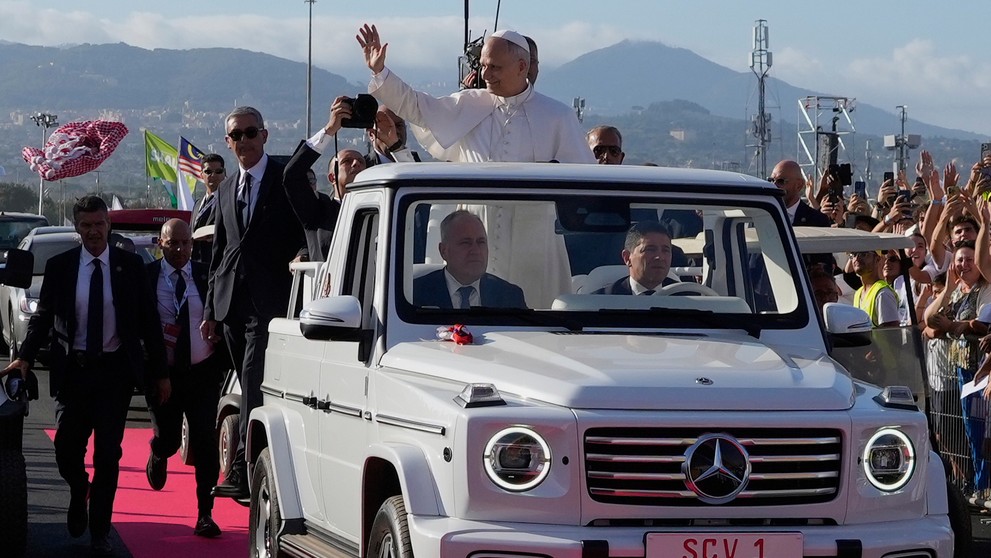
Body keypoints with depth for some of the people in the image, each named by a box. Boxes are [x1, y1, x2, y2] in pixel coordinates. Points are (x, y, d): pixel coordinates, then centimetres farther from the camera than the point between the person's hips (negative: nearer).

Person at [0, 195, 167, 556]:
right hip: (73, 370, 1)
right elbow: (43, 316, 4)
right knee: (67, 448, 1)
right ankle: (79, 494, 35)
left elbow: (148, 321, 3)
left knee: (108, 453, 0)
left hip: (115, 369, -1)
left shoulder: (130, 265, 1)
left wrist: (160, 373, 2)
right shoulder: (59, 267, 2)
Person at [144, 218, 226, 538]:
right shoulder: (146, 277, -3)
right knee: (167, 440, 2)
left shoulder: (207, 276, 0)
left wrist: (220, 363, -4)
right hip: (163, 374, -1)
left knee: (206, 444, -4)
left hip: (202, 373, 1)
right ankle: (158, 456, 41)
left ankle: (205, 515, 1)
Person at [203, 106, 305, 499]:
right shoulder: (226, 190, 19)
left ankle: (243, 473, -18)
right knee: (250, 387, 8)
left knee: (255, 383, -14)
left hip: (269, 301, -6)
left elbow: (307, 235, -3)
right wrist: (211, 310, 17)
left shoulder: (287, 179, 1)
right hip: (232, 303, 6)